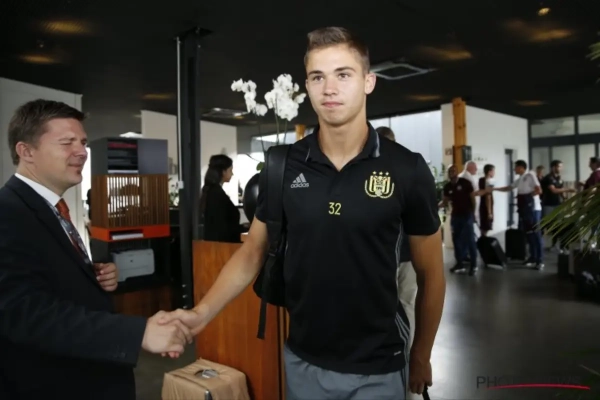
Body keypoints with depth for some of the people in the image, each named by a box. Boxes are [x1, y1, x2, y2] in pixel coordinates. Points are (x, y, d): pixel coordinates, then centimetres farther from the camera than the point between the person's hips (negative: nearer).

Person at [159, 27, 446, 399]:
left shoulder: (408, 169, -12)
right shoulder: (282, 167, -7)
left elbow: (430, 274, -3)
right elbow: (253, 252, 1)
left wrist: (421, 356, 4)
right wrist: (202, 312, -12)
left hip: (378, 368, -2)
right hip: (303, 361, 3)